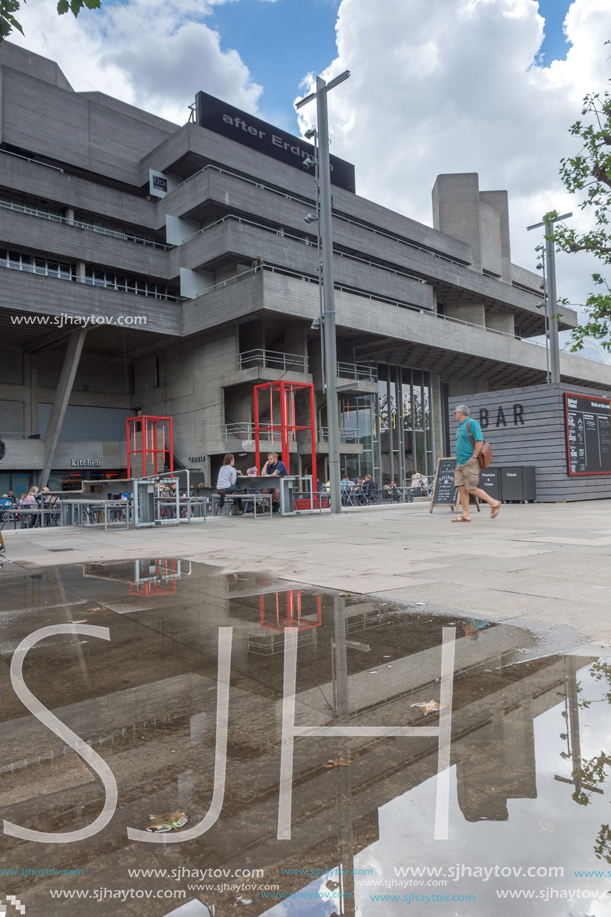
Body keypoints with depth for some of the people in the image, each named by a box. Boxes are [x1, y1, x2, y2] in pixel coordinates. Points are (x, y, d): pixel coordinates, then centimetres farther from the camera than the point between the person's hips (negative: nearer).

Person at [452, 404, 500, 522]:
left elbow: (479, 440, -16)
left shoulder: (472, 423, -8)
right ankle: (466, 515, 3)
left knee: (471, 488, -10)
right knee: (461, 487, 1)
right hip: (460, 463, 9)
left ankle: (494, 503, 3)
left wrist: (474, 457, -19)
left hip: (470, 462, -9)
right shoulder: (460, 426, 20)